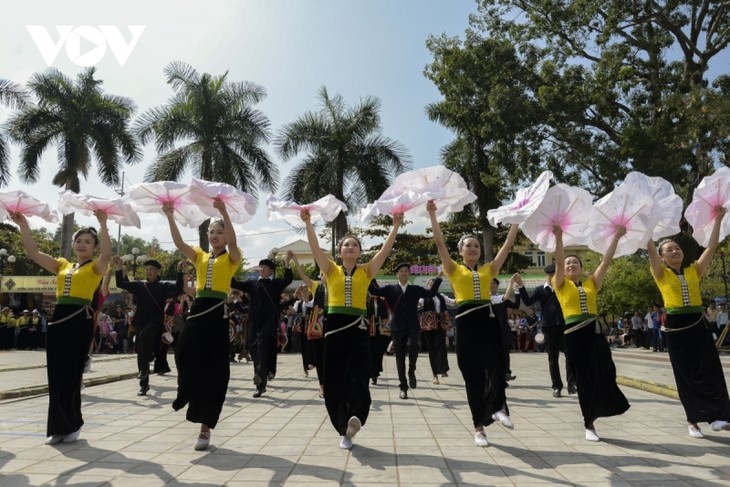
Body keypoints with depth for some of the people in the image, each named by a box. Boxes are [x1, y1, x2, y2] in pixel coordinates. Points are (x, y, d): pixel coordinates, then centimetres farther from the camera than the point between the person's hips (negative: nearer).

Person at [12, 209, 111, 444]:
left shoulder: (95, 267, 2)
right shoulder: (62, 265, 18)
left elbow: (106, 254, -19)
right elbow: (34, 253, 13)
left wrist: (103, 225, -28)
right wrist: (23, 225, 4)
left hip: (80, 320, -6)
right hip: (58, 319, 6)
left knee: (71, 375, 0)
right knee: (56, 376, 9)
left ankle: (71, 425, 15)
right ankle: (59, 427, 20)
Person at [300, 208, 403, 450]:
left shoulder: (366, 271, 8)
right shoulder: (331, 270, 8)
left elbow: (385, 250, -1)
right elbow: (315, 248, -2)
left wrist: (396, 226, -7)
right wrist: (308, 222, -9)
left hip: (358, 328, 0)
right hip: (335, 326, 1)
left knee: (358, 378, -13)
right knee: (334, 380, 5)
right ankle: (345, 429, 18)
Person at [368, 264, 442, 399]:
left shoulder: (416, 289, 12)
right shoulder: (390, 289, 9)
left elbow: (431, 293, 3)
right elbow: (374, 291, 0)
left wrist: (439, 277, -3)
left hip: (412, 327, 0)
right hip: (397, 328, 0)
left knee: (413, 346, -27)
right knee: (400, 358, 2)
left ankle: (411, 371, 1)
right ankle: (403, 387, 14)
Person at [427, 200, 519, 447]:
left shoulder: (488, 269, 14)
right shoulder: (455, 270, 6)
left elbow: (508, 244, 14)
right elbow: (440, 243, -3)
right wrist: (432, 215, -7)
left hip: (488, 320, 2)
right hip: (466, 323, -2)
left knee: (497, 368, -14)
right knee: (472, 376, 4)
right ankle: (479, 427, 14)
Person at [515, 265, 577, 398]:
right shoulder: (540, 290, 6)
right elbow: (528, 302, -5)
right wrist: (521, 286, -17)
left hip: (565, 325, 1)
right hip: (549, 327, -1)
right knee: (553, 358, 5)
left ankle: (571, 383, 0)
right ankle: (557, 386, 12)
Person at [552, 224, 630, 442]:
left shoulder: (591, 283, 15)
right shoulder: (562, 285, 6)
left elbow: (606, 261, 10)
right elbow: (558, 262, -8)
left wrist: (616, 237, 6)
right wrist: (558, 238, -20)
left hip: (594, 331, 3)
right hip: (574, 334, -2)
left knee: (604, 372, -12)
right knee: (584, 378, 4)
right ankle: (589, 425, 16)